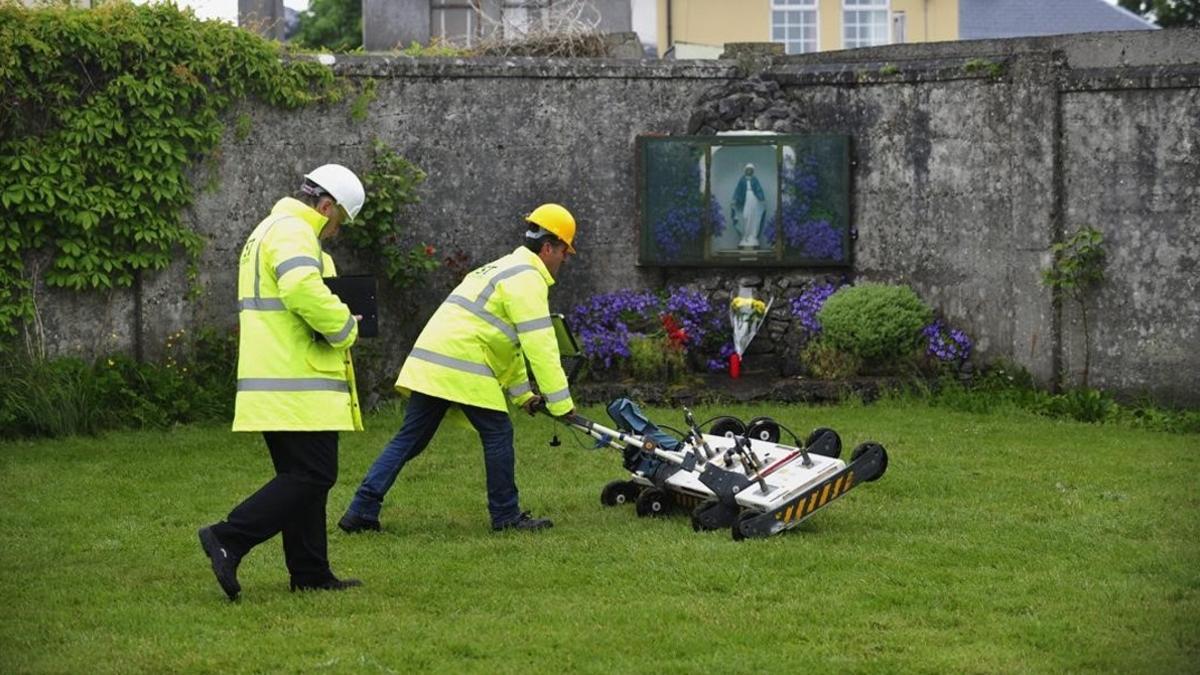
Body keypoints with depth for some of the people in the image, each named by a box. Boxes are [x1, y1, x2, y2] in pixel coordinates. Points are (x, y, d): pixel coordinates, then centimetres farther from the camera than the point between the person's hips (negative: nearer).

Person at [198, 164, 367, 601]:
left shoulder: (268, 231, 22)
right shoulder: (293, 233, -13)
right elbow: (304, 289, -31)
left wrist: (332, 324, 9)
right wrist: (344, 327, -16)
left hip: (274, 385, 11)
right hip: (297, 387, -11)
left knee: (301, 476, 14)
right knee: (313, 476, -10)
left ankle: (310, 573, 17)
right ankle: (228, 539, -15)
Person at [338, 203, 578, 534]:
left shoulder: (505, 269, 27)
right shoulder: (527, 280, -6)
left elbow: (508, 342, 32)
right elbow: (540, 347, -12)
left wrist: (522, 393, 30)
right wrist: (561, 403, -10)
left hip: (428, 362, 9)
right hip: (463, 368, -9)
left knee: (410, 438, 8)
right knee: (497, 434, 2)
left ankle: (361, 511, 4)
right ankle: (506, 516, 10)